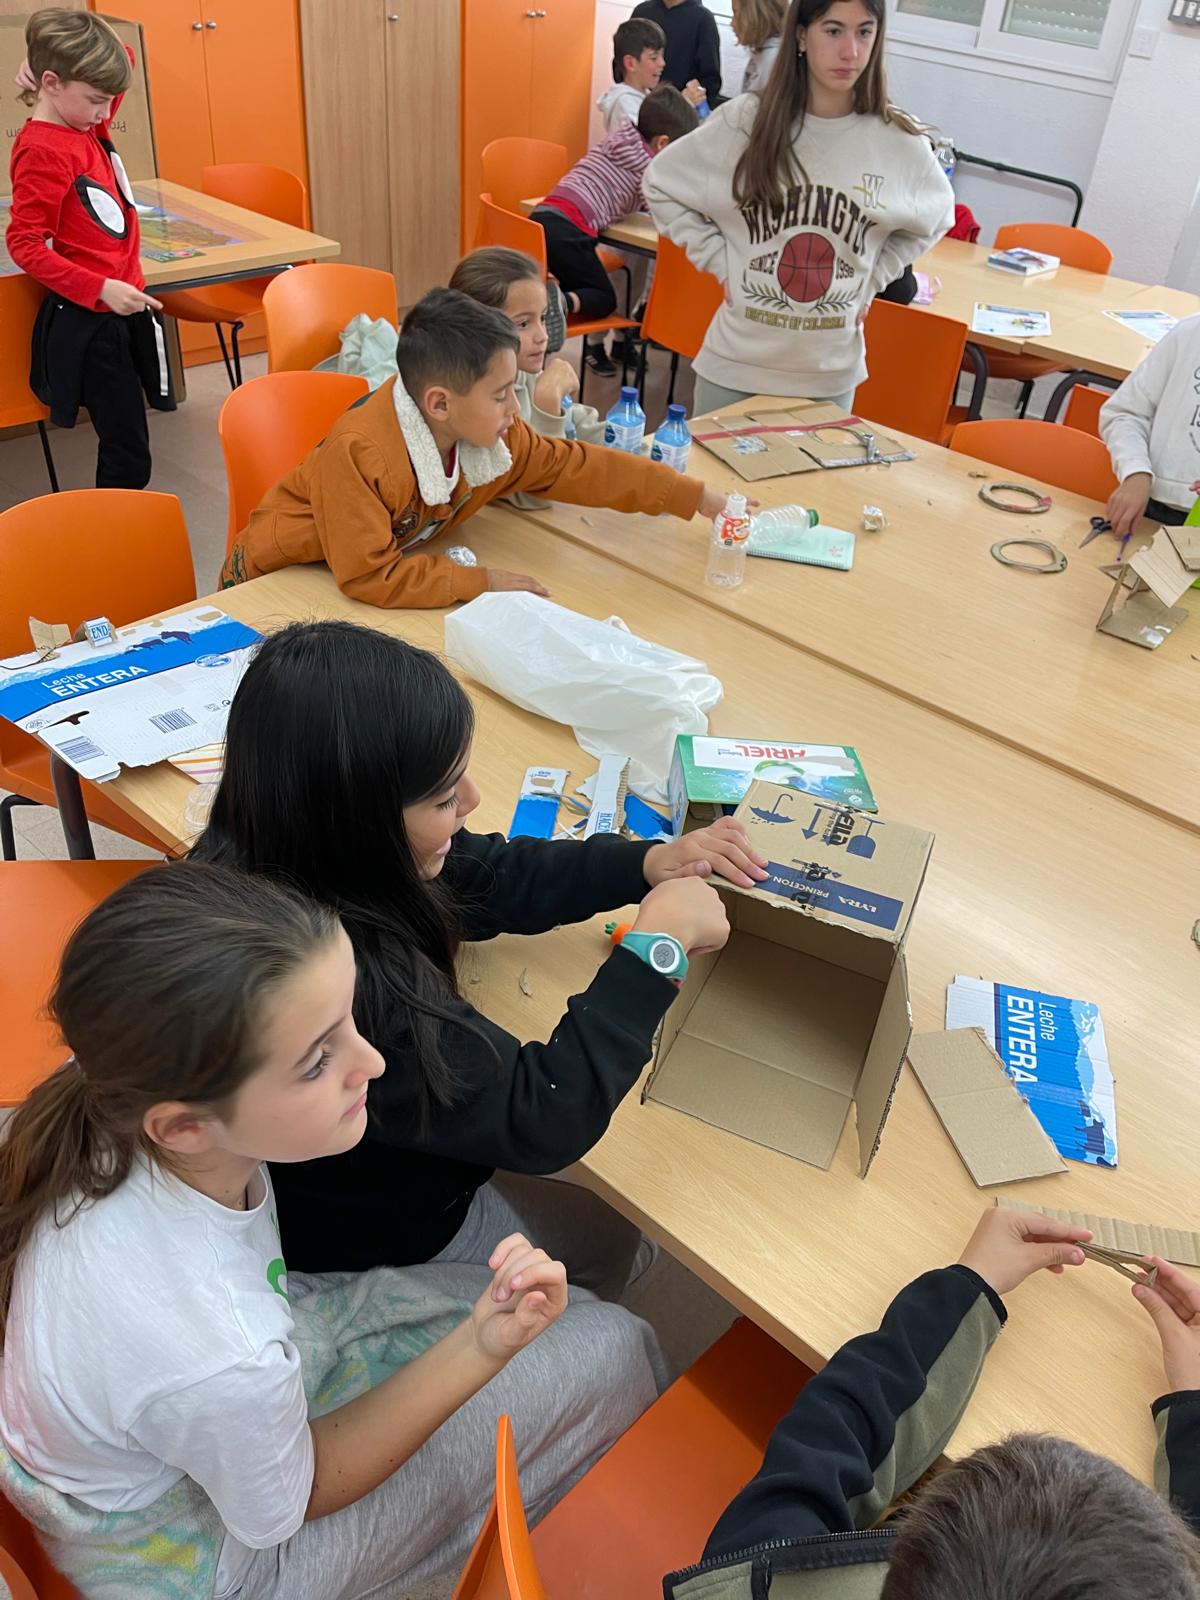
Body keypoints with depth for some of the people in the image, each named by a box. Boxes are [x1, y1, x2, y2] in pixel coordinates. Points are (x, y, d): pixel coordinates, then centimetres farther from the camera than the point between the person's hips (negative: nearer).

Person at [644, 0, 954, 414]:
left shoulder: (901, 143, -3)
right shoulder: (744, 121, -6)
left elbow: (932, 221, 16)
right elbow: (661, 186, 4)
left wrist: (869, 281, 5)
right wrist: (720, 262, -3)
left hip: (831, 375, 1)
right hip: (735, 365, -1)